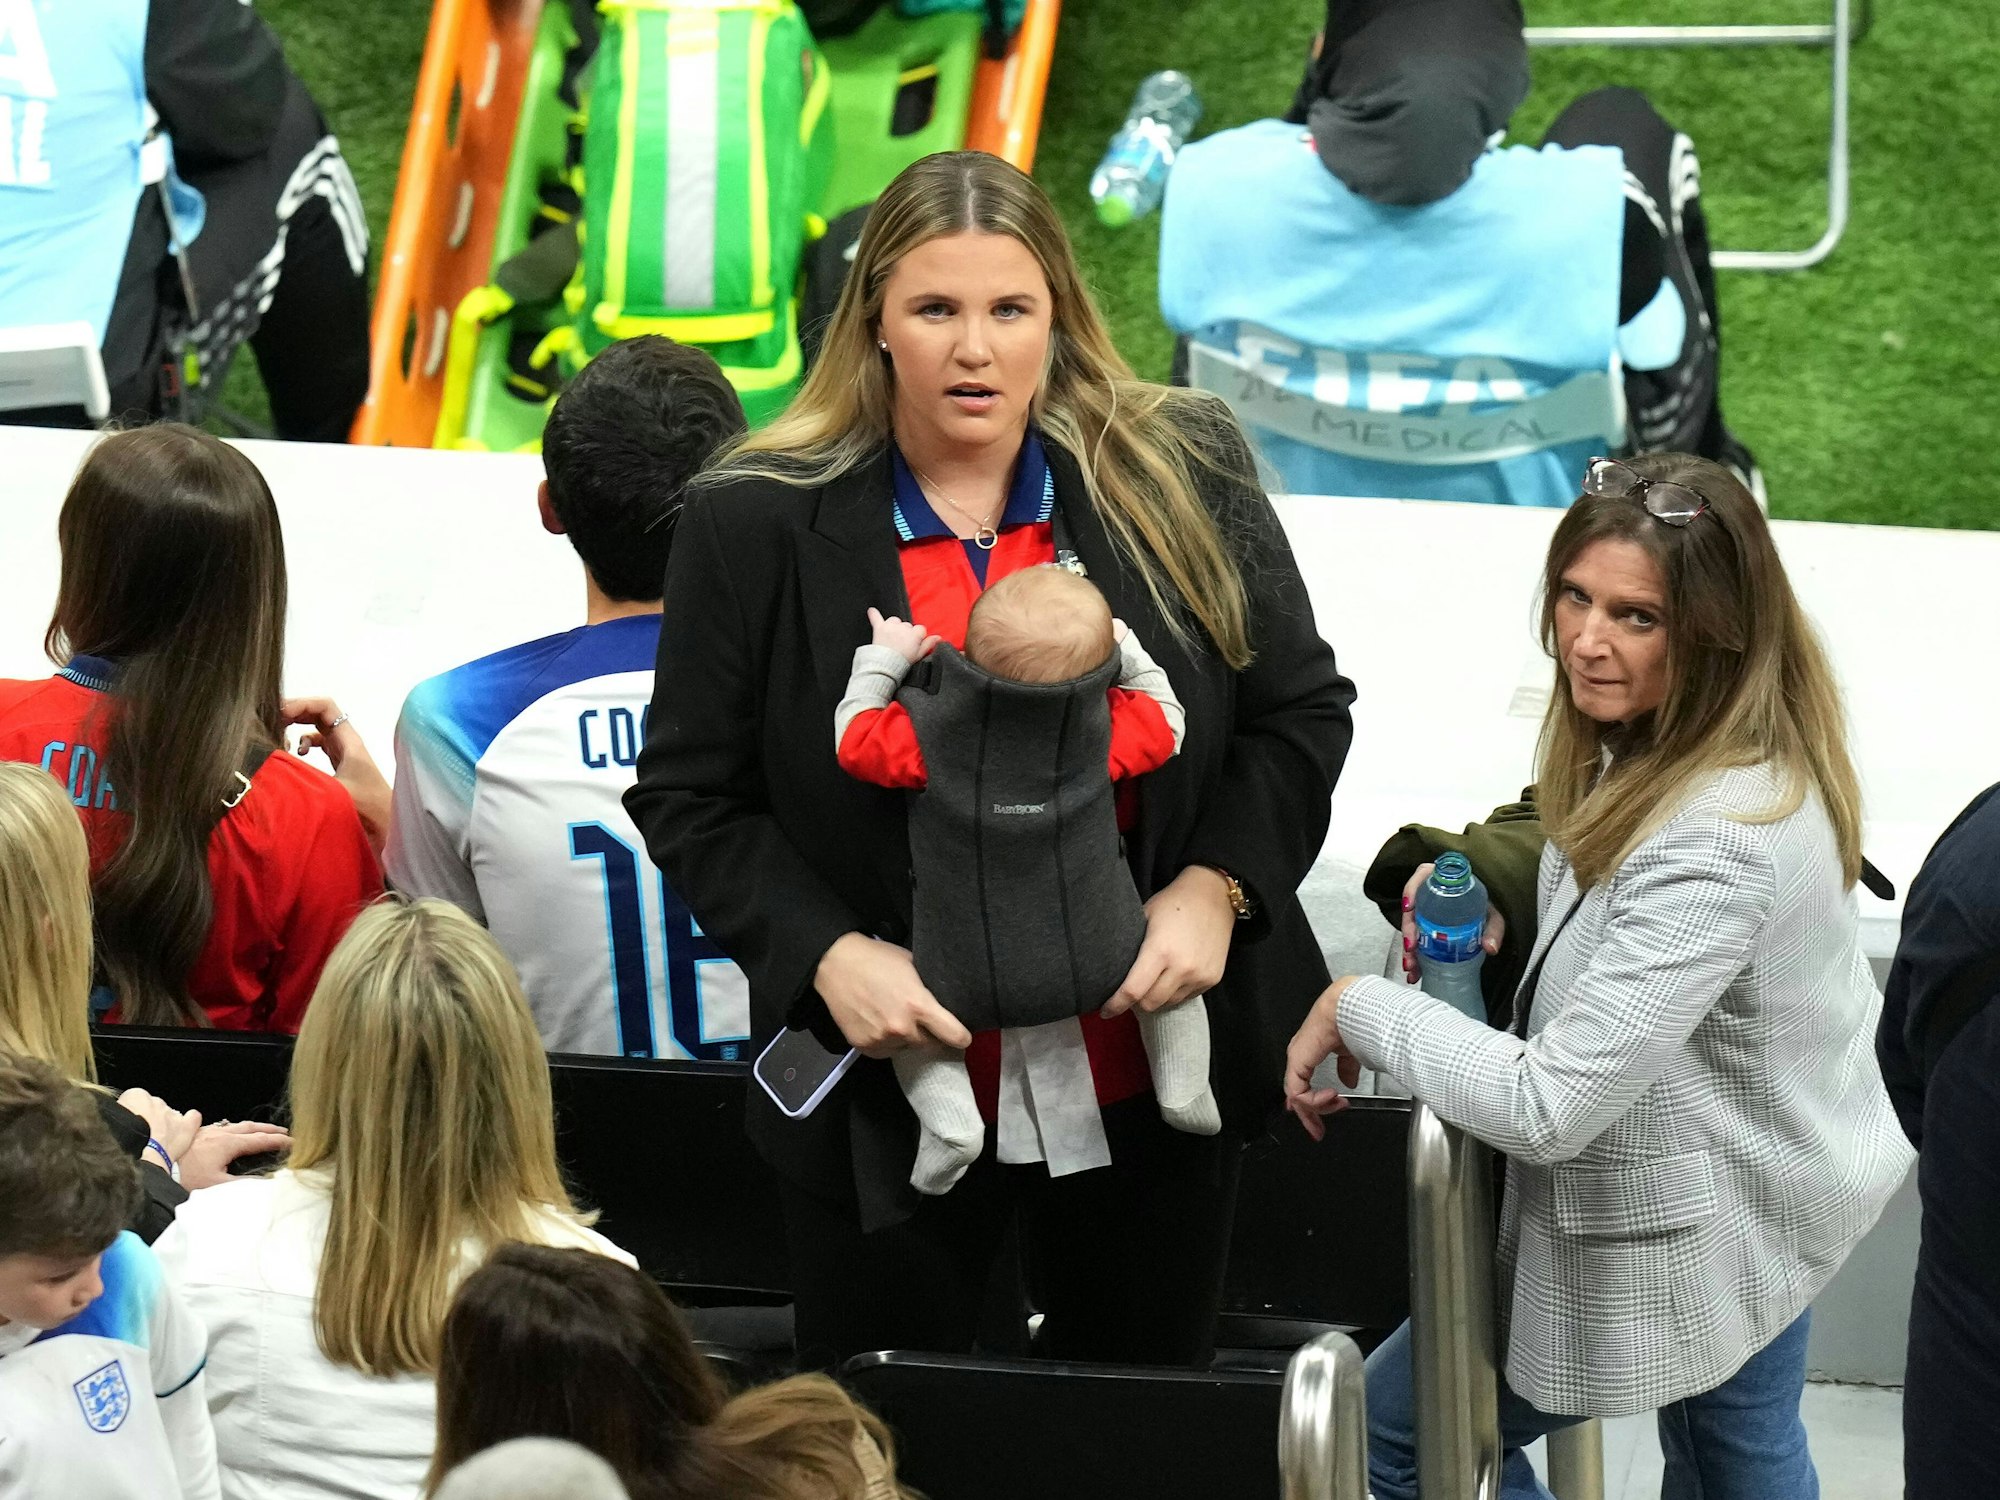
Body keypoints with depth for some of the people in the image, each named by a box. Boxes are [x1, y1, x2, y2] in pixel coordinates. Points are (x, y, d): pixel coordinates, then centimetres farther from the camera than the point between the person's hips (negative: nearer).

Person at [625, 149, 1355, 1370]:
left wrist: (1215, 889, -10)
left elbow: (1303, 711, 5)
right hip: (887, 1106, -1)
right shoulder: (758, 526, -6)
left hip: (1151, 1082, 2)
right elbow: (691, 799, -1)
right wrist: (827, 956, -15)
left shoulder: (1182, 479, -3)